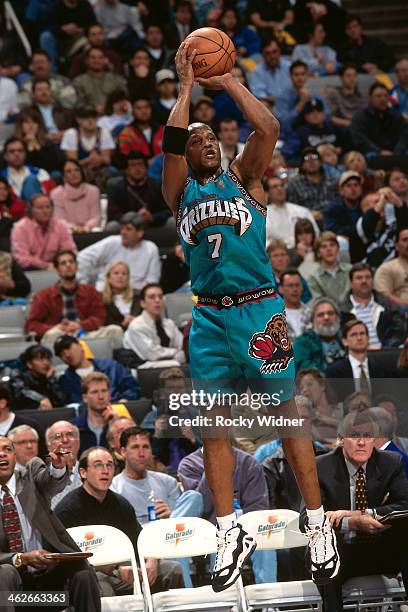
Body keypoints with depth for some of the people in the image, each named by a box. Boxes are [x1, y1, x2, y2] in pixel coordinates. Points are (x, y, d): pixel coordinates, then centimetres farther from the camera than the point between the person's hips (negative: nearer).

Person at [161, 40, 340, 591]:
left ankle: (319, 523, 6)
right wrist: (187, 86, -2)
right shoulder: (181, 190, 12)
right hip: (210, 315, 2)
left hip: (259, 309, -2)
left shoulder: (243, 176, 10)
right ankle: (230, 535, 9)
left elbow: (269, 128, -7)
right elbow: (172, 142, -7)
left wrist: (229, 82, 0)